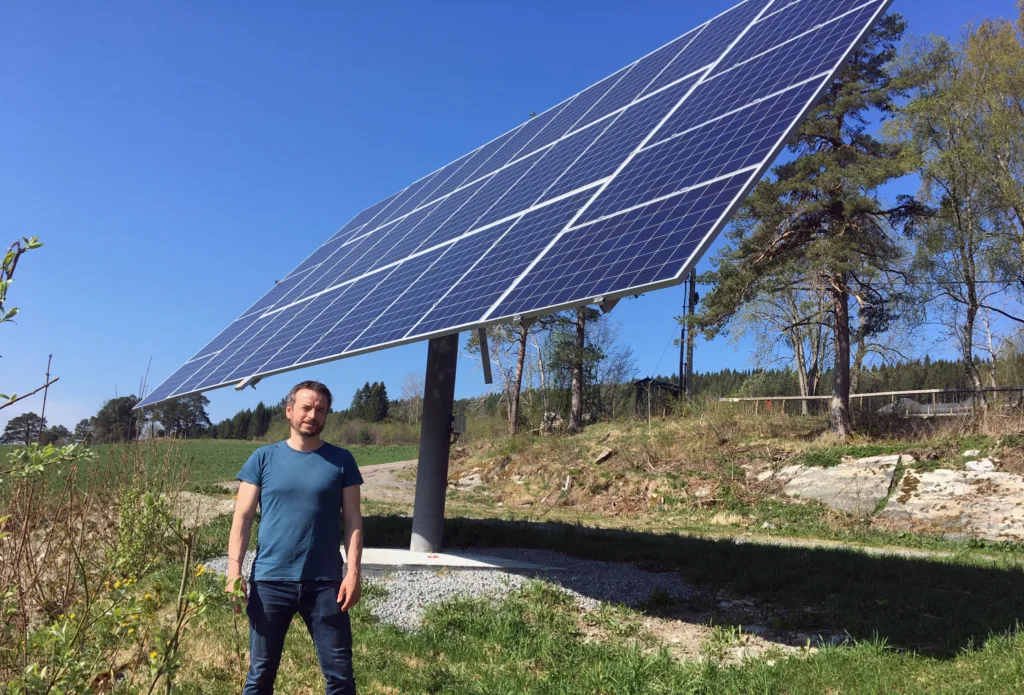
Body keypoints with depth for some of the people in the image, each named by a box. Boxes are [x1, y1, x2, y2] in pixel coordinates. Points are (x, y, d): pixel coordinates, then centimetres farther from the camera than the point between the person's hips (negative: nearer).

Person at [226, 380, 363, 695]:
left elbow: (353, 520, 2)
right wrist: (234, 569, -8)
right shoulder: (264, 458, 2)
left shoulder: (341, 461, 2)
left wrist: (353, 571, -8)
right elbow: (242, 518, 1)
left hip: (325, 582, 0)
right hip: (269, 580, 0)